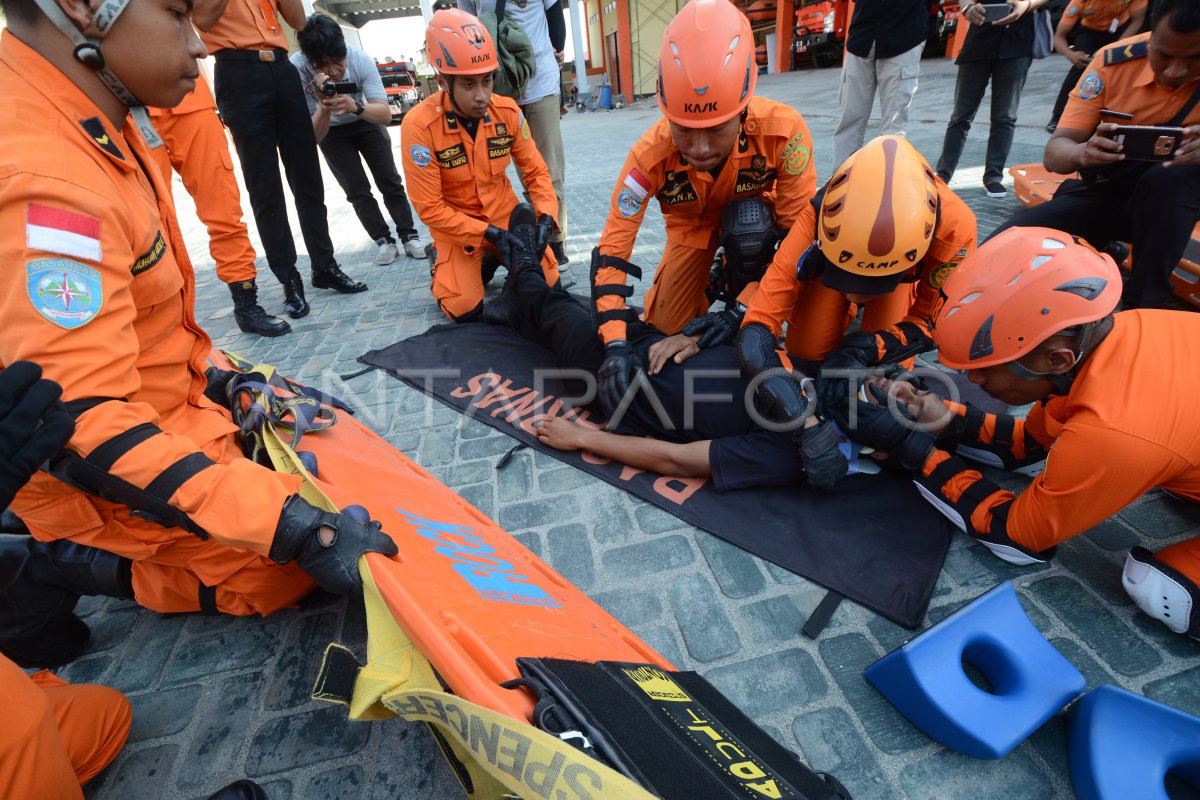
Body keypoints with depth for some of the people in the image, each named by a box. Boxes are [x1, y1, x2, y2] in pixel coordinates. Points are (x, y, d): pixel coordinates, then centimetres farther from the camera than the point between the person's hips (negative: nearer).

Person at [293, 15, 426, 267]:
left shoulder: (360, 59, -30)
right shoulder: (296, 71, -31)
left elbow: (385, 114, -32)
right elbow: (315, 136, -28)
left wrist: (355, 106, -50)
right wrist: (324, 106, -46)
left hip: (366, 121, 1)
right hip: (331, 131, 0)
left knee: (390, 182, -6)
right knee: (357, 191, -6)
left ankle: (409, 236, 2)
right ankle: (384, 241, 3)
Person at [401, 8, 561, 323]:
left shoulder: (507, 111, -11)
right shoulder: (419, 125, -23)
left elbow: (535, 171, -3)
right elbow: (429, 208, -21)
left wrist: (546, 216, -22)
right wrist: (490, 234, -27)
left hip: (505, 213, 4)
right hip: (454, 224, -3)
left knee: (547, 282, -6)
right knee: (465, 309, -16)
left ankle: (492, 257, 24)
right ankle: (441, 263, 19)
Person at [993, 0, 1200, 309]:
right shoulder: (1115, 61, -12)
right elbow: (1054, 153, -14)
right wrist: (1083, 152, -39)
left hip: (1174, 197, -1)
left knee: (1172, 177, -36)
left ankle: (1145, 307, -19)